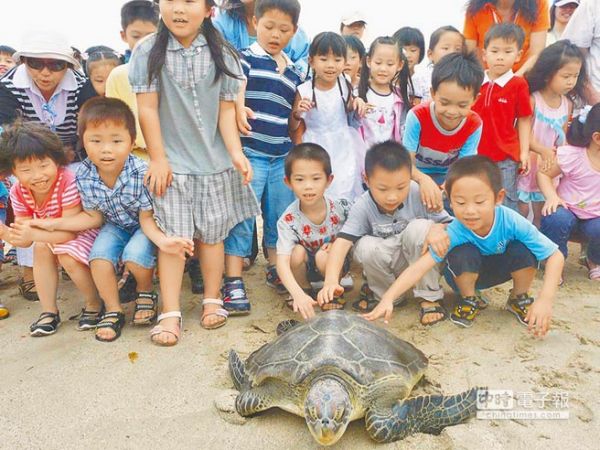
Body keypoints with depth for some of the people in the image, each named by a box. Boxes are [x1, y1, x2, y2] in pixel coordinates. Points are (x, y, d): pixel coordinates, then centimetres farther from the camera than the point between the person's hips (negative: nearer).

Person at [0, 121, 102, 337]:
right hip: (51, 233, 6)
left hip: (84, 230, -6)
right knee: (41, 248, -21)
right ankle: (49, 311, -9)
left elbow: (69, 233, -32)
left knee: (68, 256, -28)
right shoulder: (18, 193, -15)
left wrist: (34, 234, -45)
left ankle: (94, 305, -5)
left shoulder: (68, 182, -34)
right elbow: (25, 240, -14)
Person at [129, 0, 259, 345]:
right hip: (171, 161, -1)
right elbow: (147, 108, -3)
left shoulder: (221, 54, 1)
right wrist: (158, 159, -5)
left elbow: (226, 109, 0)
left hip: (214, 161, 2)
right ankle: (170, 313, 6)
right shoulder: (149, 51, -2)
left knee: (212, 232, 8)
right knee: (172, 235, -2)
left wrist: (236, 152, -10)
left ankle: (213, 300, 23)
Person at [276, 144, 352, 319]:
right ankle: (305, 289, 0)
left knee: (323, 256, -32)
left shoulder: (341, 208, -22)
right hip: (305, 267, 1)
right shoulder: (288, 220, -25)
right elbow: (282, 262, -34)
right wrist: (299, 294, -49)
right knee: (298, 252, -30)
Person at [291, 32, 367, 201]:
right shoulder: (304, 91, -14)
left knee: (344, 191, 10)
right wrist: (298, 113, -24)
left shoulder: (344, 85, -6)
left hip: (343, 147, 2)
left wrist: (357, 102, -5)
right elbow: (292, 127, -5)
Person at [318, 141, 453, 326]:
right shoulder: (362, 208, -21)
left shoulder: (419, 195, -20)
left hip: (419, 260, 0)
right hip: (387, 267, 0)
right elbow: (341, 242, -32)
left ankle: (430, 297, -12)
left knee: (420, 227, -29)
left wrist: (438, 229, -38)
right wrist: (331, 280, -48)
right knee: (366, 247, -31)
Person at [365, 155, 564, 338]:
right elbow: (422, 265, -42)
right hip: (467, 275, -1)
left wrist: (545, 300, -40)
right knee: (462, 254, -35)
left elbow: (555, 256, -27)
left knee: (523, 251, -30)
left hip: (502, 268, 1)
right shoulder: (455, 232, -34)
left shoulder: (513, 222, -33)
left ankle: (519, 298, 2)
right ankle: (469, 299, -2)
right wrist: (388, 298, -54)